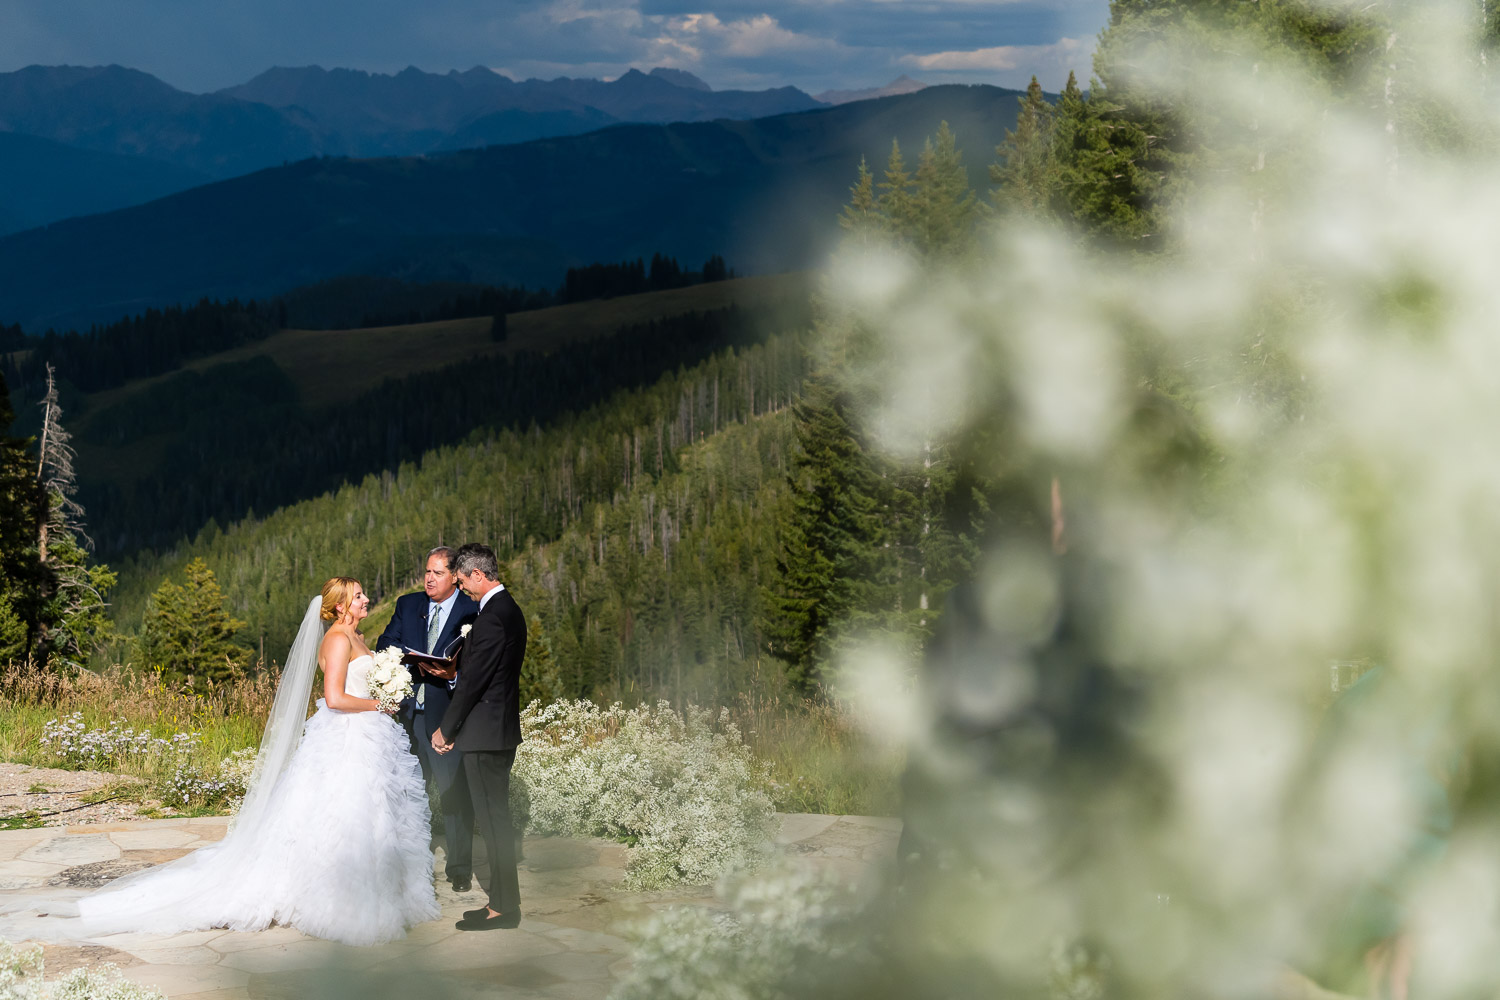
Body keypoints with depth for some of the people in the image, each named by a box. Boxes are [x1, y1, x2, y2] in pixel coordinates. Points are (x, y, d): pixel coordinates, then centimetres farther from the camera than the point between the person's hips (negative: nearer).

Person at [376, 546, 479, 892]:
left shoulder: (473, 611, -3)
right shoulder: (407, 604, 11)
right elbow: (386, 643, 6)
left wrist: (454, 674, -25)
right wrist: (414, 662, -12)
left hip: (449, 711, -5)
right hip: (410, 711, 5)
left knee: (455, 793, -3)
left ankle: (460, 868, 9)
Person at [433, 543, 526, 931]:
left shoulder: (492, 616, -19)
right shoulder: (509, 608, 13)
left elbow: (473, 680, -18)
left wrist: (446, 729, -9)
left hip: (485, 732, -10)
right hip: (502, 728, 10)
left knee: (493, 819, -4)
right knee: (496, 817, 14)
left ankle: (503, 907, 1)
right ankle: (503, 901, 20)